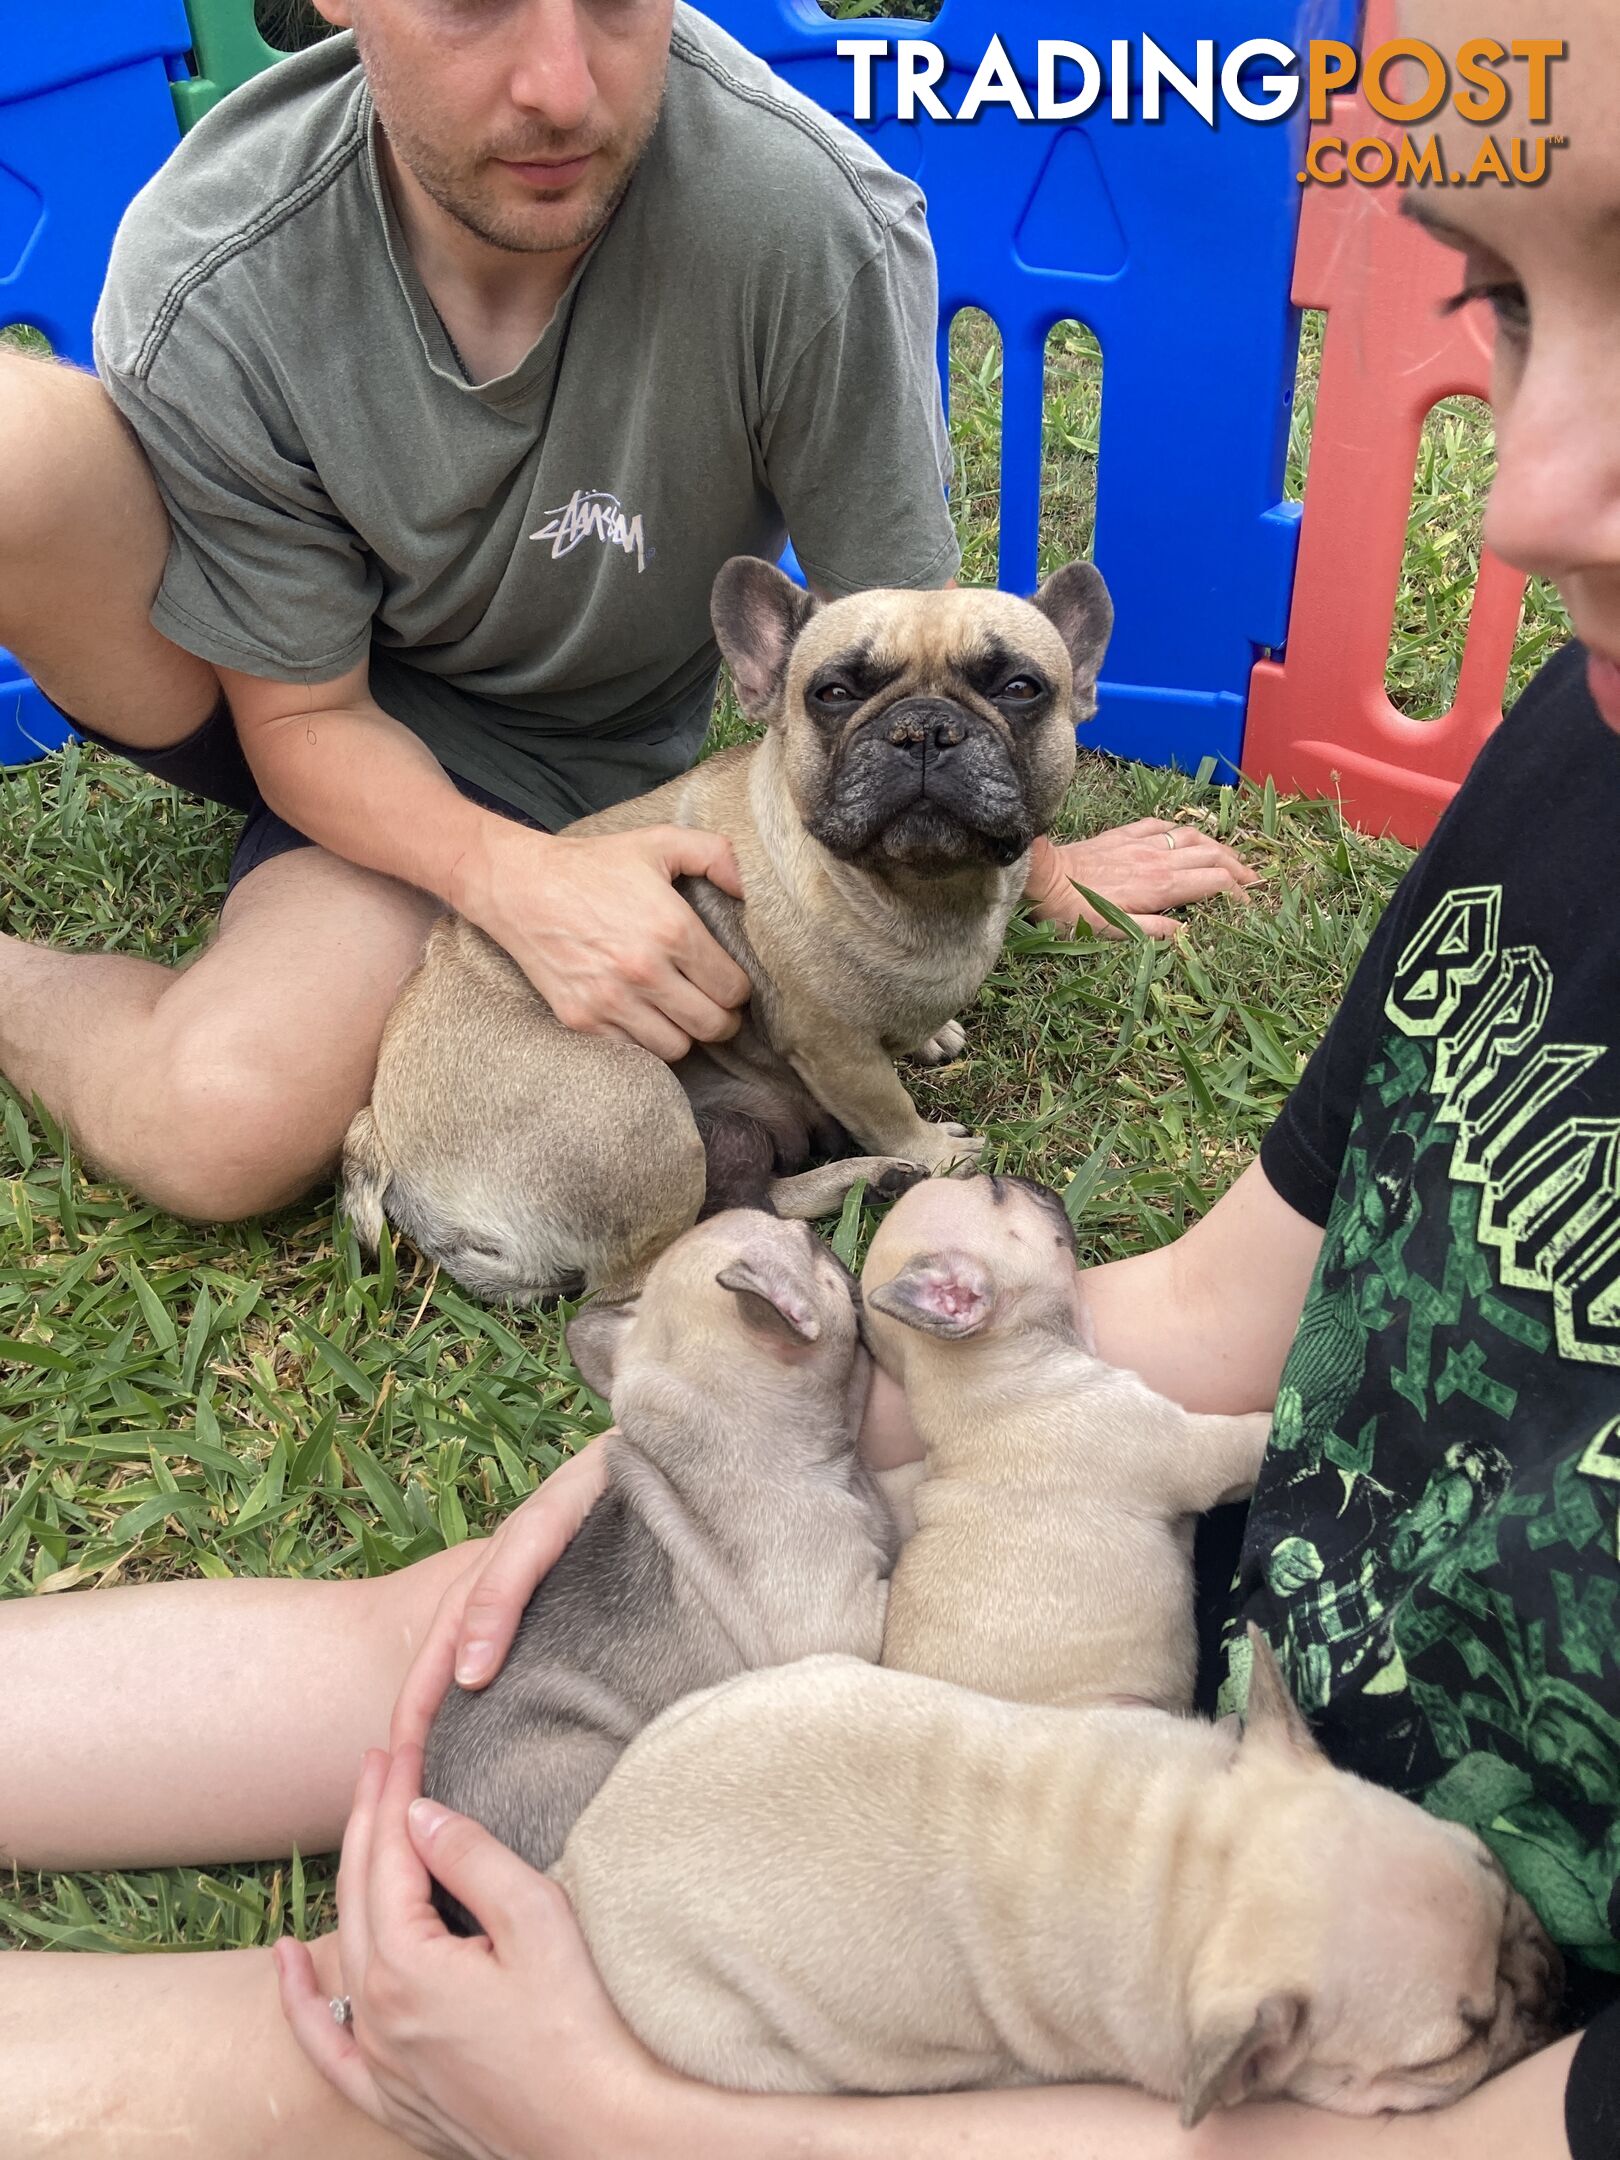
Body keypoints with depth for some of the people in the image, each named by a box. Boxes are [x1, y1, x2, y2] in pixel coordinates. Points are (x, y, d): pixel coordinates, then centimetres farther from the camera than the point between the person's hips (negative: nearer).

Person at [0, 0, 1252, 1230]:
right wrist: (516, 875, -32)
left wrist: (1029, 871, -3)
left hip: (533, 755, 0)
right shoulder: (209, 295, -25)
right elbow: (305, 717, -14)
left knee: (231, 1129, -29)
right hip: (293, 699, 1)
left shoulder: (819, 230, -29)